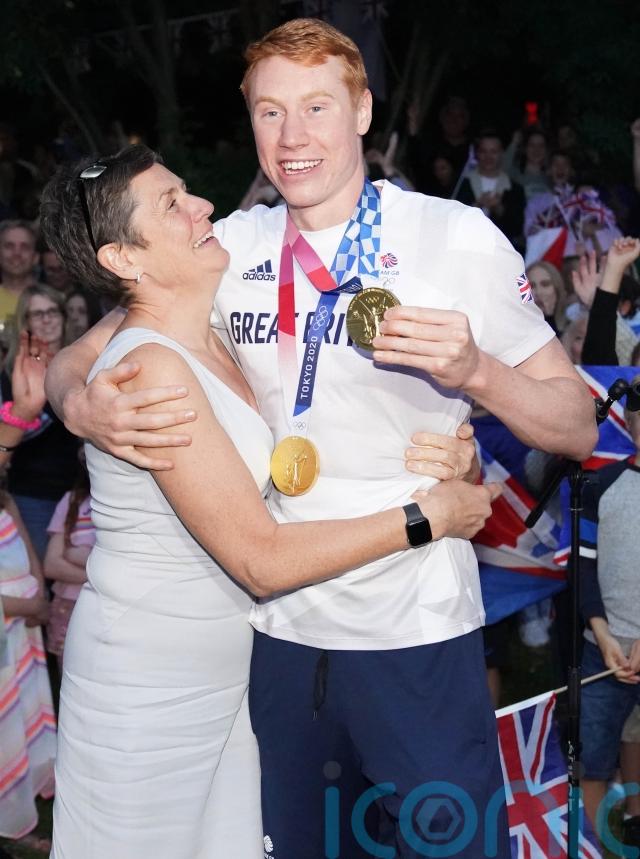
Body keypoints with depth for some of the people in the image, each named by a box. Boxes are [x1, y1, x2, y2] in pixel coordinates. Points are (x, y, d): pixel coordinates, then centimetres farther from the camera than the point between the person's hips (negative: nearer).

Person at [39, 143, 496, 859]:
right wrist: (429, 517, -16)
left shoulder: (211, 344, 5)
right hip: (145, 691, -8)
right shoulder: (150, 368, -23)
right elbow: (263, 560, -24)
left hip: (220, 677, 8)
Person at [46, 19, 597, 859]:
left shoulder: (456, 237, -8)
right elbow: (76, 358, 6)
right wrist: (82, 404, -18)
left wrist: (475, 371, -25)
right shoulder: (232, 248, 1)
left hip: (419, 632, -3)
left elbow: (577, 426, -5)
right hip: (278, 629, 4)